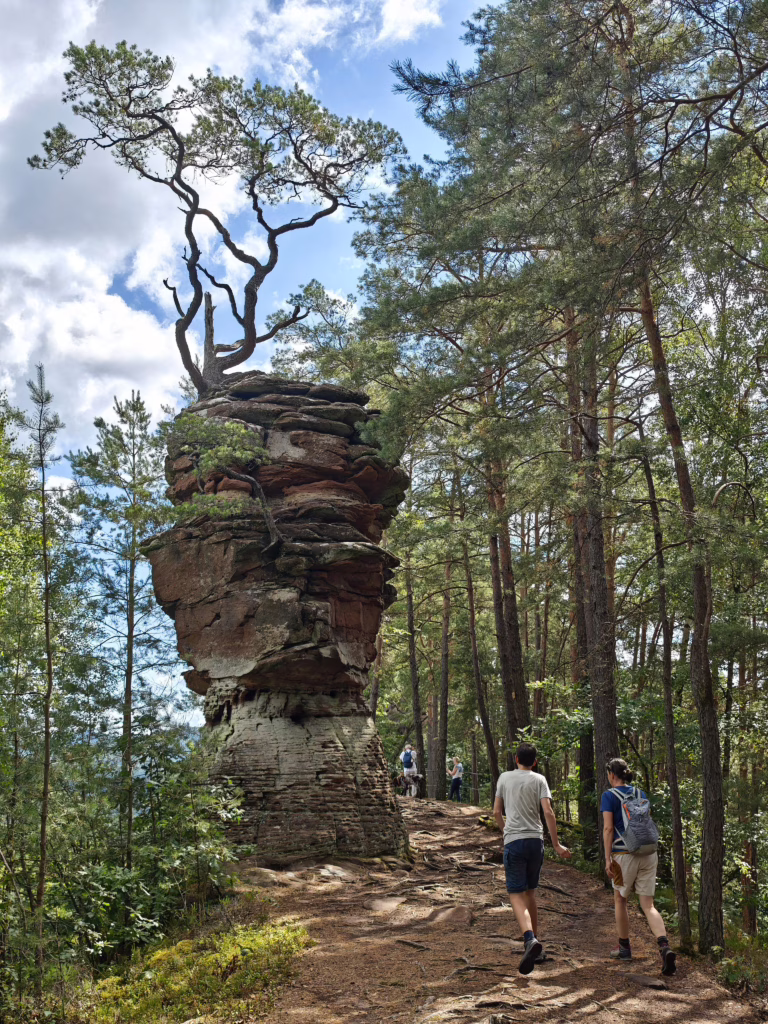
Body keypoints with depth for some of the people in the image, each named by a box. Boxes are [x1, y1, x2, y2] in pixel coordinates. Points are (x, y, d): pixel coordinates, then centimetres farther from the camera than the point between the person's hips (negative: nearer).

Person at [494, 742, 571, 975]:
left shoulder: (505, 778, 7)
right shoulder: (539, 780, 4)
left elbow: (497, 812, 11)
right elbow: (548, 812, -7)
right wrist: (556, 845, -4)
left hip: (514, 841, -2)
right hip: (536, 840, 2)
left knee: (516, 894, -5)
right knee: (530, 892, 16)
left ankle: (530, 939, -29)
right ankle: (534, 946, 21)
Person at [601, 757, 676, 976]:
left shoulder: (609, 795, -4)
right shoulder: (641, 794, 11)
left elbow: (608, 828, -10)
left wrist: (607, 858, -8)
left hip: (625, 853, -4)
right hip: (648, 852, 4)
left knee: (620, 900, 17)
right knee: (648, 905, 4)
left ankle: (624, 947, 27)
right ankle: (665, 946, -18)